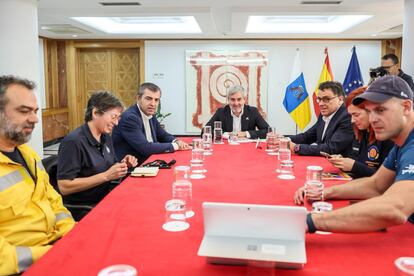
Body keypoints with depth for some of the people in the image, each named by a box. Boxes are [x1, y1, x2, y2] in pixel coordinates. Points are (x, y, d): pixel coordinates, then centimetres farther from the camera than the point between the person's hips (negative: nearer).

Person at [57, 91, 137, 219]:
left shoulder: (106, 137, 8)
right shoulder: (73, 141, -17)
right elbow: (64, 187, -20)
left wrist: (123, 165, -2)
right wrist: (106, 176, -23)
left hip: (106, 198, 8)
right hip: (84, 209, -8)